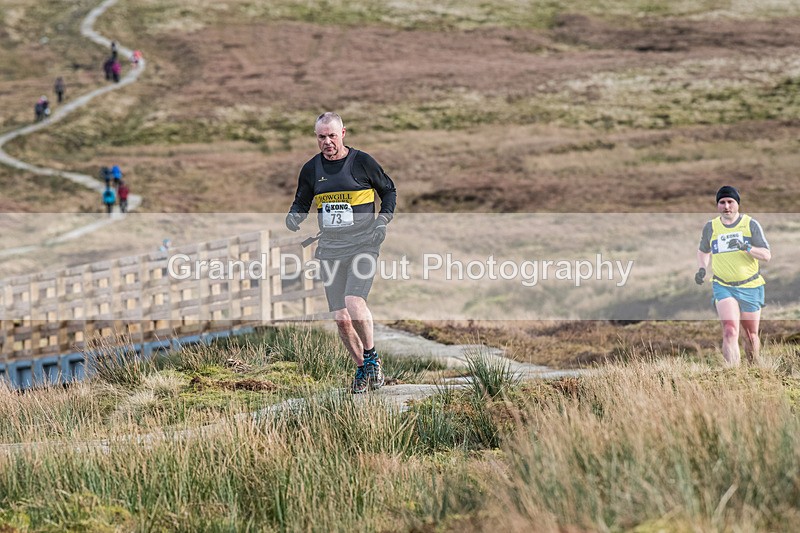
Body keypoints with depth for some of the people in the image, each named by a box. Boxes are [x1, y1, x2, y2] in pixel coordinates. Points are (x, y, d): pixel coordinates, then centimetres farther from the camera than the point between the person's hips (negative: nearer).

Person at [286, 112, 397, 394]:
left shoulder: (362, 162, -3)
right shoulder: (311, 169, 7)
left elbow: (389, 190, 10)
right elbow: (301, 202, 19)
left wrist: (383, 220, -4)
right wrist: (294, 216, -4)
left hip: (363, 244, -4)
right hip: (330, 249, 4)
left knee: (354, 301, -24)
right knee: (341, 318, 1)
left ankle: (371, 356, -1)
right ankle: (361, 370, 21)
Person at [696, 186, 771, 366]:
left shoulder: (751, 225, -2)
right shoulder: (710, 227, 3)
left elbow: (767, 256, -6)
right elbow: (703, 251, 23)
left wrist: (747, 248, -24)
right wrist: (702, 269, 4)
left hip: (750, 286, 1)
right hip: (723, 287, -1)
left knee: (751, 336, 11)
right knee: (730, 332, -21)